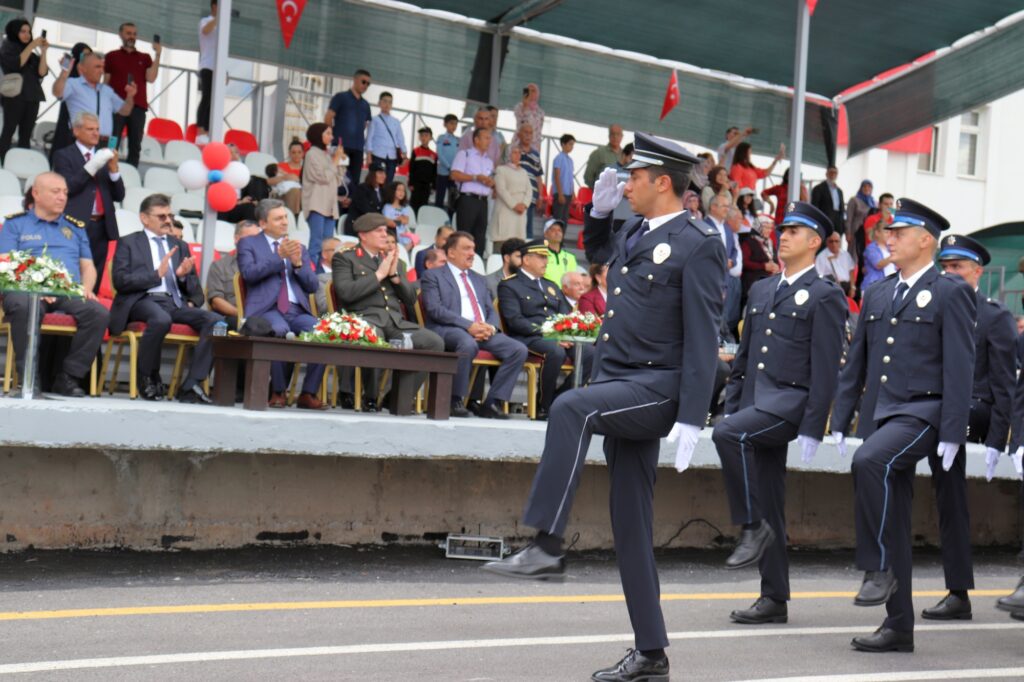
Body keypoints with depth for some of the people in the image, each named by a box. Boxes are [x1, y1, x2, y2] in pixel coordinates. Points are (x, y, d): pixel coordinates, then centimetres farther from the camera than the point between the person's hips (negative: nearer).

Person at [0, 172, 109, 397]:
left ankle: (69, 376, -20)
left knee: (99, 313, -29)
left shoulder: (75, 227, 26)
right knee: (24, 307, -40)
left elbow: (88, 266, 22)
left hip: (70, 292, 3)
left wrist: (87, 289, -1)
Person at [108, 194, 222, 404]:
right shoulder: (128, 243, 14)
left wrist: (184, 276, 2)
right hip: (143, 300, -4)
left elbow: (195, 288, 25)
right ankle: (149, 379, -16)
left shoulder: (180, 246, 27)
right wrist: (157, 274, -8)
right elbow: (120, 281, -2)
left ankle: (191, 386, -25)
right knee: (161, 319, -40)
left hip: (175, 303, 5)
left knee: (215, 320, -25)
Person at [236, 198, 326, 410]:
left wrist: (297, 263, -2)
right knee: (280, 330, -38)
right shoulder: (248, 243, 14)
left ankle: (308, 393, -14)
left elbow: (312, 286, 16)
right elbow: (249, 273, -5)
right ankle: (278, 391, -20)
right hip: (267, 309, -4)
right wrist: (279, 256, -12)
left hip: (298, 311, 4)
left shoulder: (299, 248, 25)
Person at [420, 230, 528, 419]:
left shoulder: (478, 279, 29)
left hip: (484, 331, 6)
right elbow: (435, 310, -6)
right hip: (448, 330, -6)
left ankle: (491, 402, -15)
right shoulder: (433, 276, 9)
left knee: (519, 350, -18)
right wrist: (468, 325, -17)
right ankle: (455, 400, -25)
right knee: (469, 344, -40)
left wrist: (491, 327, -4)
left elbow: (491, 311, 22)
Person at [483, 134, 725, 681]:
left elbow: (703, 339, -14)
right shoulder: (632, 234, 15)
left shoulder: (698, 246, -8)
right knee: (631, 523, 7)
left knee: (570, 408, -34)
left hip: (657, 388, -8)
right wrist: (599, 214, 22)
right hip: (619, 387, 8)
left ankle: (546, 545, -32)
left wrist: (691, 417, -21)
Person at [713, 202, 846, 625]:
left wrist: (812, 429, -15)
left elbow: (826, 368, -9)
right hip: (756, 401, 7)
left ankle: (753, 527, -18)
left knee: (728, 435, -32)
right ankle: (774, 599, 12)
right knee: (769, 508, 7)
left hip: (790, 402, -7)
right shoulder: (761, 290, 18)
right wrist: (731, 408, 14)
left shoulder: (825, 296, -3)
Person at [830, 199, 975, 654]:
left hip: (922, 412, -7)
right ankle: (898, 626, 13)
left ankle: (878, 568, -21)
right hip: (879, 413, 7)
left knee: (869, 462, -34)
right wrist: (841, 419, 11)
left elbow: (960, 368, -9)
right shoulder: (877, 294, 15)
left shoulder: (950, 293, -3)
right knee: (893, 524, 7)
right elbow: (856, 362, 17)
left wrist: (952, 433, -15)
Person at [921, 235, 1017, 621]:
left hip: (974, 412, -5)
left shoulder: (995, 317, -1)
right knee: (949, 503, 4)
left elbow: (1004, 384, -6)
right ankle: (959, 596, 7)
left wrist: (996, 440, -14)